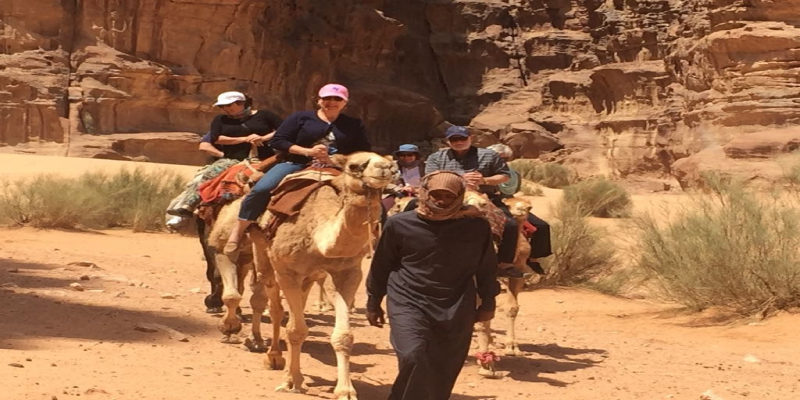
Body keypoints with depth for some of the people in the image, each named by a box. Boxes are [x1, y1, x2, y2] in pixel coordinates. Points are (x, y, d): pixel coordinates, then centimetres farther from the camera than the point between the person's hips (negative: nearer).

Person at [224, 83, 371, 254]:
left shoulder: (354, 125, 15)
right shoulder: (301, 118, 9)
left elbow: (364, 153, 7)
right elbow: (277, 141, 3)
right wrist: (308, 151, -11)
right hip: (296, 164, -1)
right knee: (261, 189, -25)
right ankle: (238, 231, -10)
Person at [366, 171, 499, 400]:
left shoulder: (477, 227, -2)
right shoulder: (400, 224, -4)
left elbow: (486, 268, 13)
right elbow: (381, 266, 9)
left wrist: (487, 303, 18)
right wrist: (373, 303, 15)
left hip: (456, 312, 2)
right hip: (409, 304, -2)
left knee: (442, 375, 5)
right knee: (413, 358, -23)